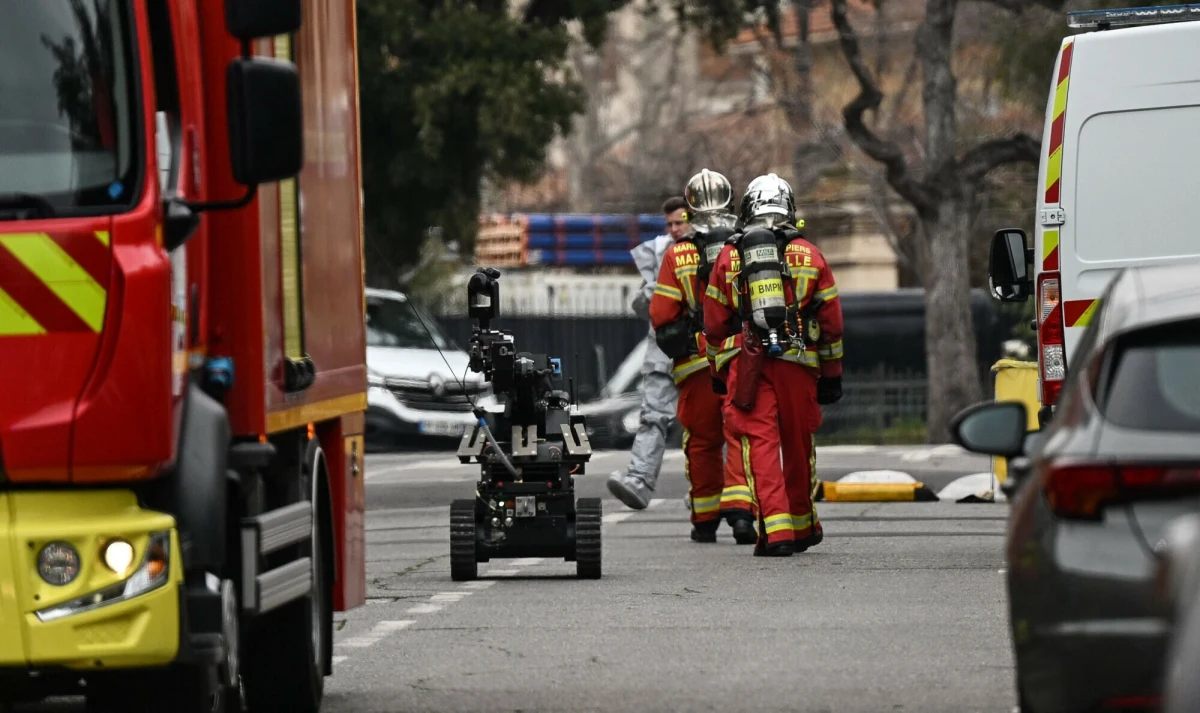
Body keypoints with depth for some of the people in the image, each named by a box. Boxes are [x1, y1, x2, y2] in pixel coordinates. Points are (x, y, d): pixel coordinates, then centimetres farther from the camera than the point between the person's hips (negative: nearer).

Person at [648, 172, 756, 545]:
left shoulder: (676, 256, -1)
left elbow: (662, 316, 0)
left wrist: (676, 346, 17)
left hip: (697, 364, 0)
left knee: (702, 442, 10)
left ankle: (705, 521, 16)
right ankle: (739, 509, -14)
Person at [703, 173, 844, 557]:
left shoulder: (728, 256, 10)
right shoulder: (809, 255, 9)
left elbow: (714, 324, 12)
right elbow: (831, 323, 10)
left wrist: (721, 367, 24)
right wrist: (832, 375, 18)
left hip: (747, 362, -1)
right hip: (798, 362, 1)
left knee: (760, 442, -4)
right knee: (798, 444, 14)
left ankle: (776, 530, -18)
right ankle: (803, 526, 29)